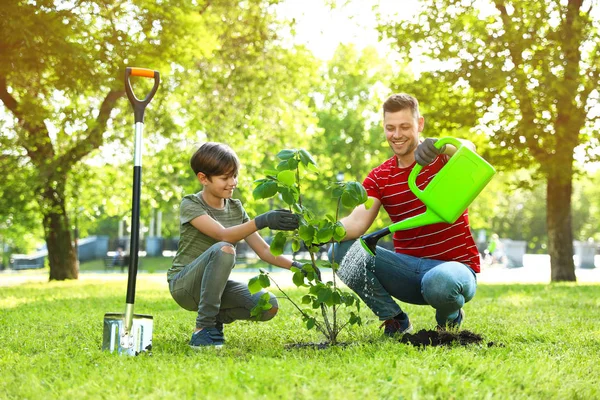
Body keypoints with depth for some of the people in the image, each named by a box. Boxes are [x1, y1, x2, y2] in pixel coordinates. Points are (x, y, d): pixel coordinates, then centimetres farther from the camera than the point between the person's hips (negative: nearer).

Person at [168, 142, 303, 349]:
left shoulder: (236, 208, 6)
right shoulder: (190, 205, -12)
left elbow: (263, 250, 1)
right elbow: (224, 235, -30)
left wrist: (294, 266, -17)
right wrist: (262, 221, -45)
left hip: (216, 285, 6)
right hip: (184, 285, -6)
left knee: (268, 307, -19)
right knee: (224, 249, -35)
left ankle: (217, 317, 9)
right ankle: (203, 328, -25)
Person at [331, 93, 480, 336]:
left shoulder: (442, 158, -3)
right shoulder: (378, 178, 6)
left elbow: (468, 149, -29)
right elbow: (357, 223, -10)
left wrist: (441, 144, -53)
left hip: (455, 266, -3)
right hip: (409, 267, 3)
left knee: (439, 283, -40)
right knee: (345, 250, -19)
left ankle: (450, 315, 0)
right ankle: (394, 319, -2)